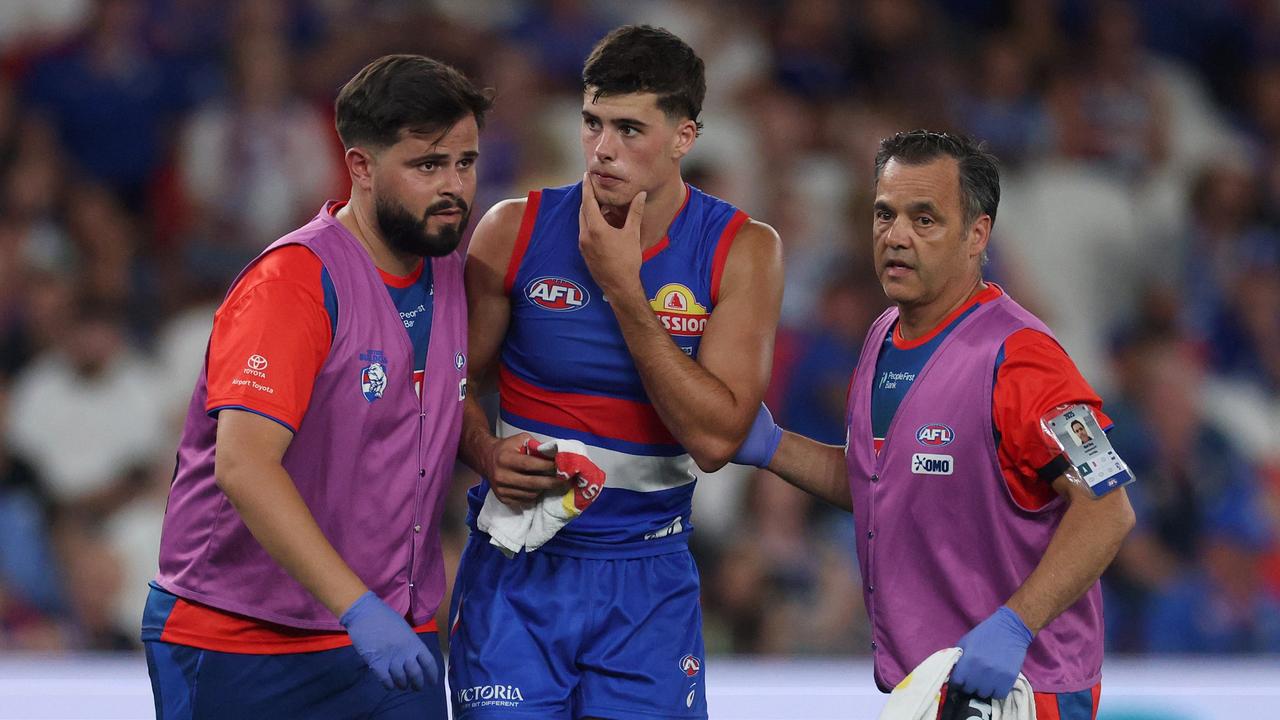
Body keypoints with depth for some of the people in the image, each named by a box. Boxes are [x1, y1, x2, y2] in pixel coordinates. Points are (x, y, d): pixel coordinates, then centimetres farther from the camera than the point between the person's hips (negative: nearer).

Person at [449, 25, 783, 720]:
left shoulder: (742, 251, -4)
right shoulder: (516, 231, -3)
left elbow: (715, 439, -13)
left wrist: (622, 290, -16)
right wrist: (487, 454, -15)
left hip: (648, 582, 0)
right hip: (516, 566, 0)